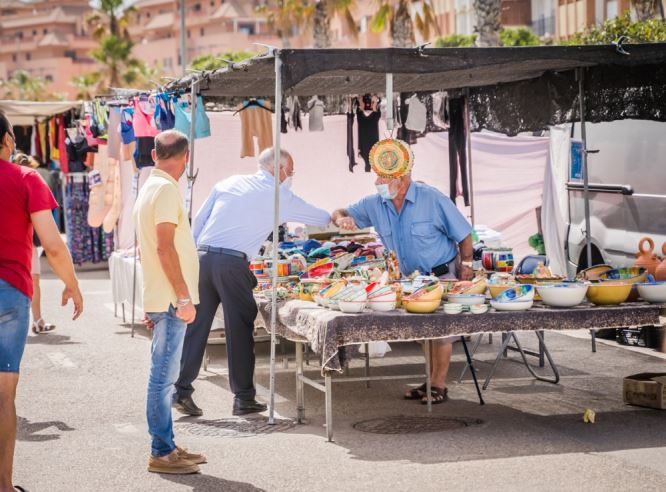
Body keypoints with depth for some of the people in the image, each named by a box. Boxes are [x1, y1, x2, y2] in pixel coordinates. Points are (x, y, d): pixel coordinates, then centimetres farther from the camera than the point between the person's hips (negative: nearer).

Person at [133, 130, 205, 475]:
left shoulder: (149, 187, 17)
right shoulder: (166, 189, -13)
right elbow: (165, 248, -20)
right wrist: (184, 297, -19)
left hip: (163, 300, 10)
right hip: (171, 299, -10)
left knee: (164, 376, 14)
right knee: (163, 377, -6)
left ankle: (166, 447, 21)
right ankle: (161, 453, -2)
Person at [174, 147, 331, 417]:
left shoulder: (228, 183, 18)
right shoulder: (279, 197, 8)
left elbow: (198, 221, 16)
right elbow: (321, 218, 20)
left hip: (202, 256, 5)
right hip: (232, 263, -5)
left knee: (195, 326, 8)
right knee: (240, 329, 4)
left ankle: (181, 390, 8)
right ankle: (243, 398, 9)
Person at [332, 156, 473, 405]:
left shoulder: (433, 199, -18)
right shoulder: (375, 205, -5)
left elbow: (463, 234, -11)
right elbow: (342, 213, 1)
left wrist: (466, 263, -11)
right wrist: (341, 218, -23)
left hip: (442, 273, -6)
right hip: (411, 278, 6)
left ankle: (439, 385, 1)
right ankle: (431, 379, 24)